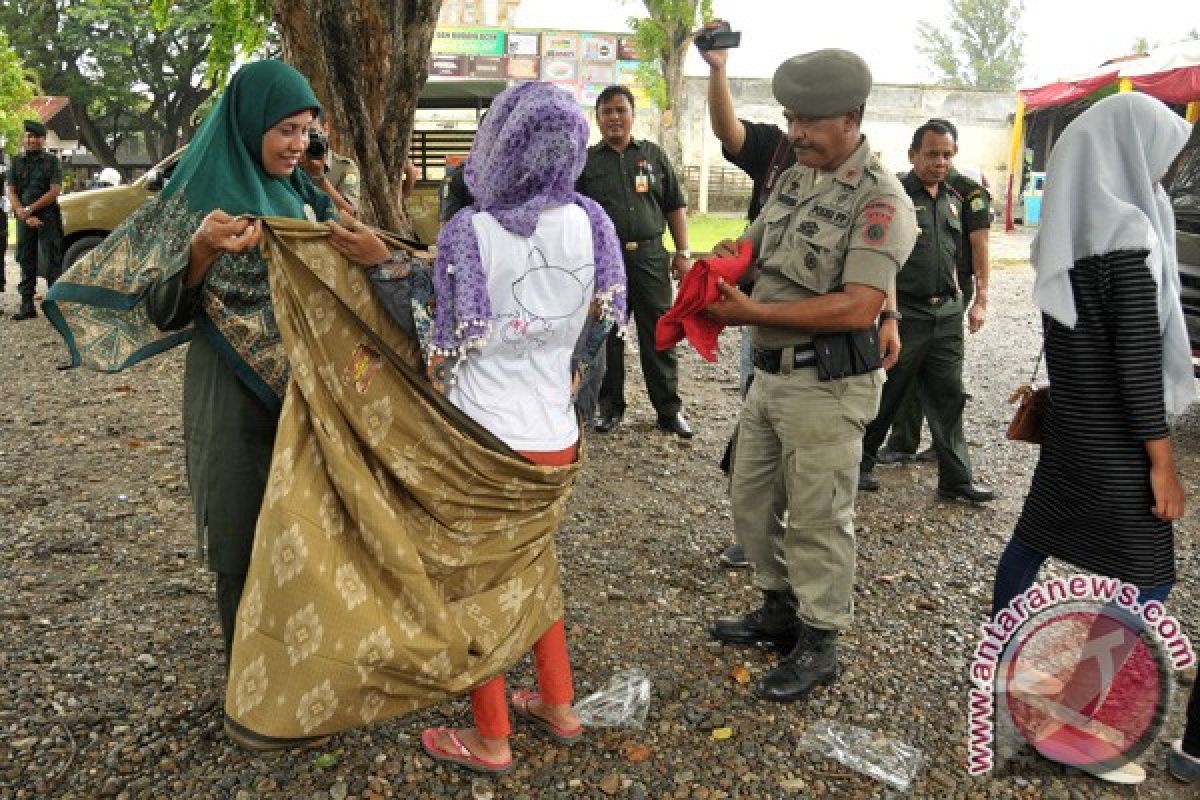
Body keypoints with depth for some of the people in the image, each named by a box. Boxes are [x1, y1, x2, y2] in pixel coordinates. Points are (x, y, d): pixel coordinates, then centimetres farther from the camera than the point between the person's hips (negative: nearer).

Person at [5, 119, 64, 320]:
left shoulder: (52, 161, 3)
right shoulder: (16, 162, 12)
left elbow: (54, 191, -7)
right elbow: (10, 192, 4)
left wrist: (30, 209, -13)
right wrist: (24, 215, -10)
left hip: (48, 217, -4)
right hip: (24, 219, 4)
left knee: (52, 262, -6)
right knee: (26, 261, 6)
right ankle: (27, 306, 11)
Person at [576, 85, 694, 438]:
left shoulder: (653, 155, 11)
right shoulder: (586, 161, 8)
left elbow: (676, 207, 12)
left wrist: (683, 252, 4)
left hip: (650, 257, 1)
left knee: (659, 334, 2)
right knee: (607, 335, 7)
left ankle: (669, 409, 11)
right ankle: (610, 405, 21)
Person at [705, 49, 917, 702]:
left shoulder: (880, 200, -14)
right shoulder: (794, 179, 10)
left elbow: (858, 307, -24)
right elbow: (754, 245, 18)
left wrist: (753, 313, -24)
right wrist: (729, 257, -7)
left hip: (827, 385, -8)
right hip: (771, 373, 8)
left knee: (818, 520, 5)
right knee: (751, 504, 18)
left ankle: (817, 645, 23)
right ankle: (780, 610, 38)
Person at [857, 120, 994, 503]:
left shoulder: (953, 200, 14)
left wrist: (956, 290, 17)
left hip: (946, 313, 7)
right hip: (905, 312, -6)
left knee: (949, 395, 8)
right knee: (887, 394, 4)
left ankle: (956, 478, 16)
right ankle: (860, 464, 21)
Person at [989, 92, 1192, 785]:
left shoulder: (1070, 228, 5)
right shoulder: (1127, 235, -20)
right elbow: (1137, 361, -21)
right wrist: (1163, 460, -17)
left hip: (1071, 422, 8)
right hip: (1115, 440, -8)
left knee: (1035, 535, 20)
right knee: (1148, 577, 1)